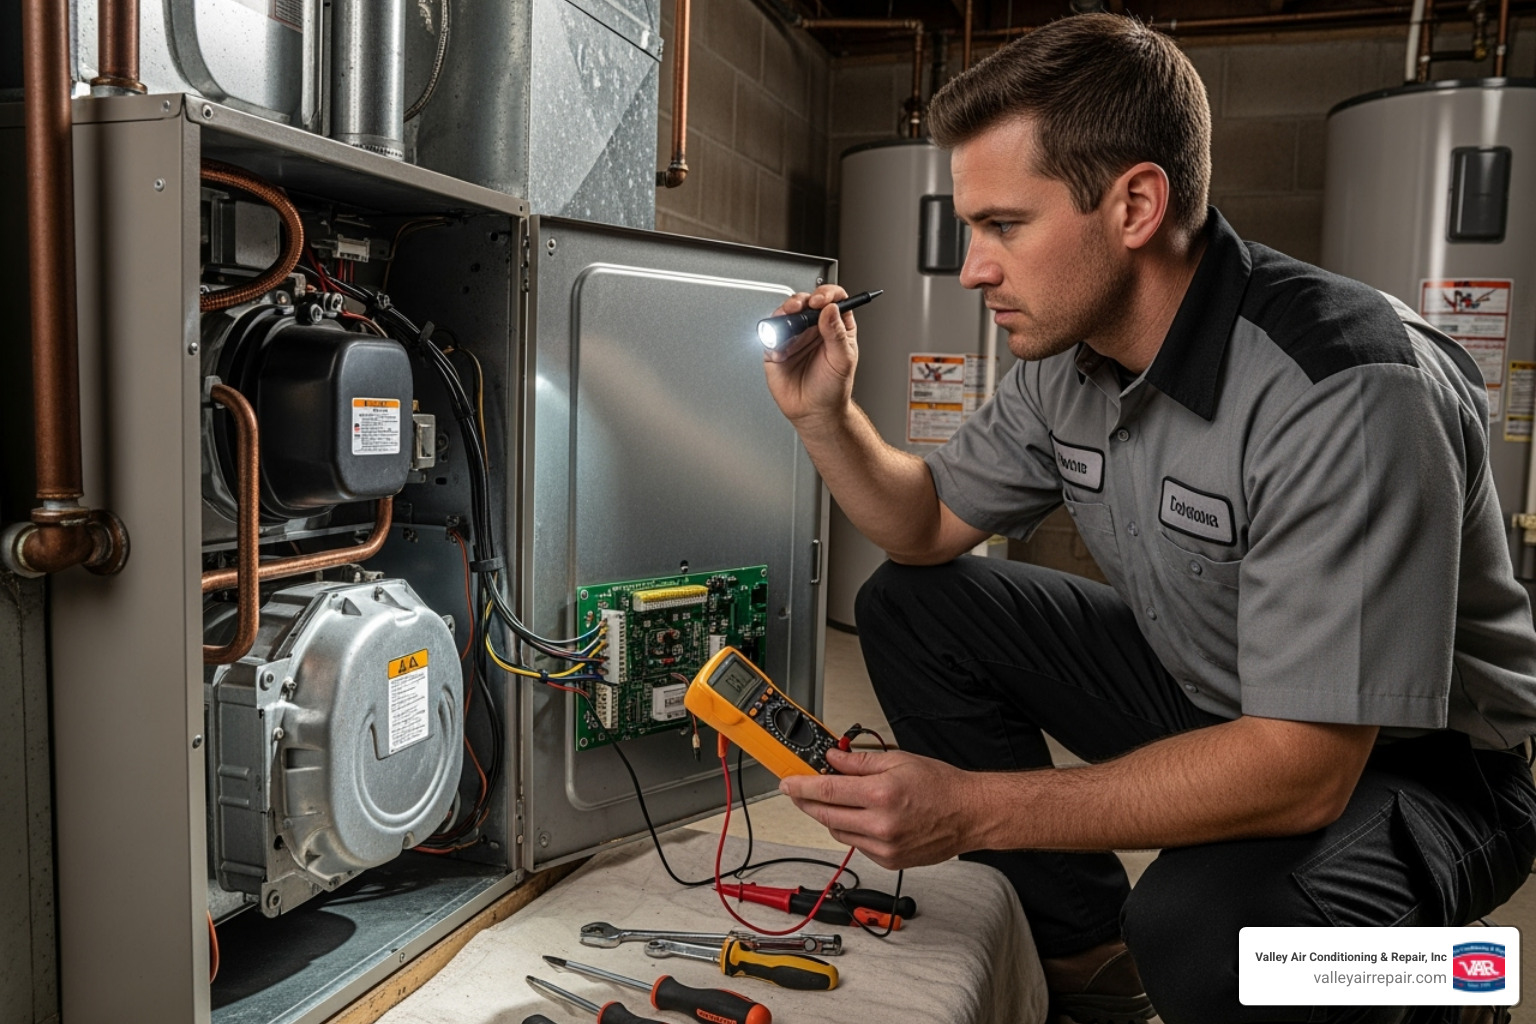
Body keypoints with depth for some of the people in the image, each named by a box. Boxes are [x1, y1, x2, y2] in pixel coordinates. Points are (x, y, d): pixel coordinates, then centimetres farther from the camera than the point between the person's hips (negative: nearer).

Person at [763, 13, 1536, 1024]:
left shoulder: (1350, 393, -32)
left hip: (1406, 760, -7)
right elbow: (932, 524, 5)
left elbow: (1304, 769, -33)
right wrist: (824, 415, -13)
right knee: (910, 606, -1)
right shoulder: (1068, 352, -8)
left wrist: (973, 808, -35)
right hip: (1206, 693, 7)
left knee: (1201, 928, -38)